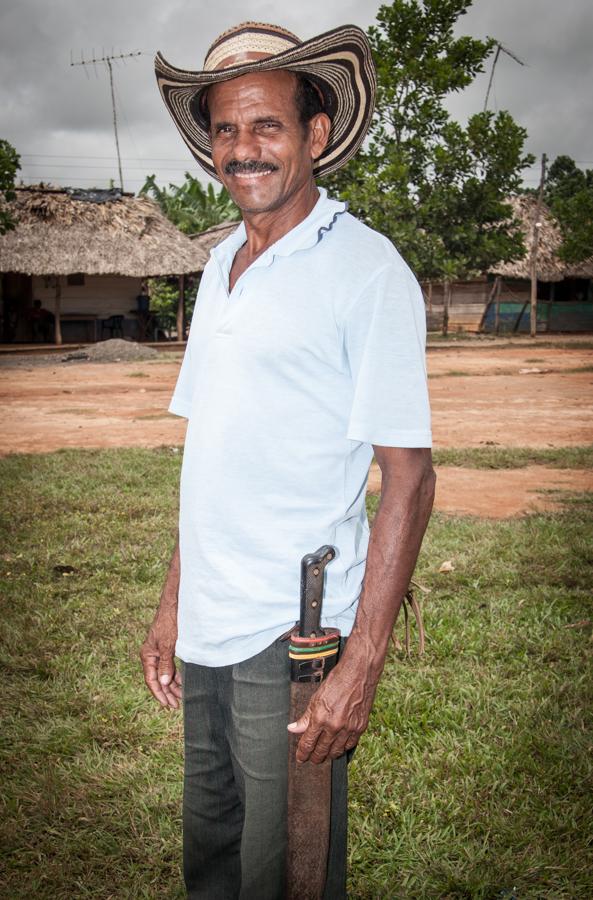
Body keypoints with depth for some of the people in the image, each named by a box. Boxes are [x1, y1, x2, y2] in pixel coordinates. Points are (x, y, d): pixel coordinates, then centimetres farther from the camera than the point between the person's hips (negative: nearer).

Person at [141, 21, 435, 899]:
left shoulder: (365, 268, -11)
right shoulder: (220, 265, 11)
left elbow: (409, 479, -14)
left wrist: (362, 664, -18)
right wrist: (173, 603, 13)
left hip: (293, 635, -6)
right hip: (208, 629, 7)